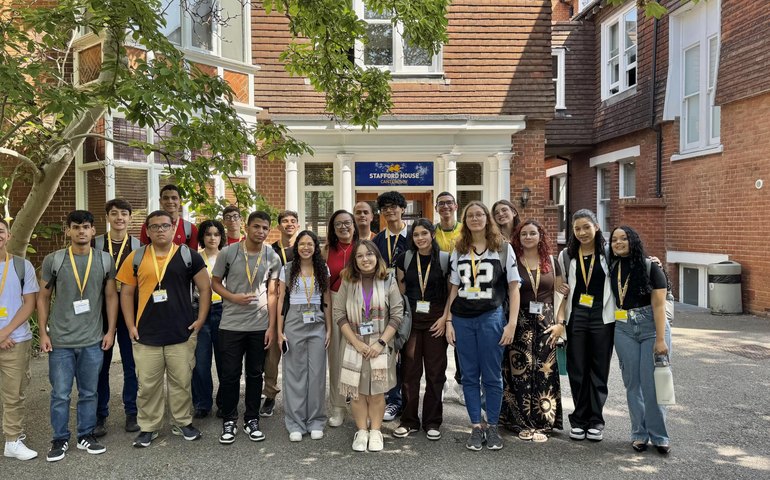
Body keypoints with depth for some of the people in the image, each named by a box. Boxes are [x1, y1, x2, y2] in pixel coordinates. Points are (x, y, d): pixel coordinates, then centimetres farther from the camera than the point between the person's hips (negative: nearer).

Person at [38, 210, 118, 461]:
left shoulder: (105, 260, 2)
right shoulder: (53, 260, -1)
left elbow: (111, 296, 6)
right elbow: (43, 298, 4)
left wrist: (110, 331, 2)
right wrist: (43, 333, -1)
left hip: (93, 341, 1)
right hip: (60, 340, -1)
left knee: (89, 392, 11)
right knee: (60, 394, 6)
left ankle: (86, 436, 25)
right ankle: (60, 439, 22)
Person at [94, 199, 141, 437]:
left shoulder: (138, 246, 4)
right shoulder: (95, 244, 3)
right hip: (101, 311, 0)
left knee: (131, 364, 6)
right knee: (101, 365, 5)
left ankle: (131, 413, 19)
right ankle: (100, 415, 16)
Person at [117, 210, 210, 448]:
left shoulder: (188, 255, 1)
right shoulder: (136, 257, 4)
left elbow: (205, 288, 4)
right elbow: (126, 293, 8)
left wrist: (200, 320, -2)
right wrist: (131, 326, 1)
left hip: (182, 333, -1)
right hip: (146, 335, 1)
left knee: (182, 381, 9)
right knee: (147, 384, 9)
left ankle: (183, 422, 27)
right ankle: (148, 427, 25)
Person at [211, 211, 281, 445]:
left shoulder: (273, 257, -1)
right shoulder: (228, 252, -6)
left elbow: (272, 293, 4)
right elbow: (215, 282, 3)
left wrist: (272, 327, 0)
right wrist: (234, 297, -16)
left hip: (260, 326, 2)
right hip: (231, 324, -1)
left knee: (255, 374, 11)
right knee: (230, 374, 5)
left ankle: (251, 420, 25)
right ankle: (229, 421, 21)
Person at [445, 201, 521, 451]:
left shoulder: (503, 248, 4)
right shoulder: (459, 250, 11)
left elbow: (514, 288, 2)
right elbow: (454, 288, 12)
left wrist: (512, 323, -6)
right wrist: (449, 320, 4)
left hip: (491, 317, -2)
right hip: (462, 319, 3)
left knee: (492, 375, 4)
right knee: (469, 375, 7)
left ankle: (492, 427, 18)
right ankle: (476, 427, 18)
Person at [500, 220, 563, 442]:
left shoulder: (551, 262, 9)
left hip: (545, 323, 2)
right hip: (520, 323, -2)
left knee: (544, 372, 3)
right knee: (520, 372, -1)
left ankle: (541, 423, 14)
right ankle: (523, 423, 11)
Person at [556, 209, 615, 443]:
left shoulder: (608, 253, 2)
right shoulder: (567, 256, 6)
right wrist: (560, 321, -1)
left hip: (602, 318, -1)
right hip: (576, 318, 1)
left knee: (599, 370, 6)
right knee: (577, 370, 5)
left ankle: (595, 421, 19)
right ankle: (579, 420, 18)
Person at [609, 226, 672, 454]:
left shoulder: (650, 267, -5)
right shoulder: (611, 269, 7)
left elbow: (659, 304, -9)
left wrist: (661, 339, -14)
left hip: (652, 326, -3)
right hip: (624, 329, 3)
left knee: (652, 383, -5)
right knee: (632, 383, 5)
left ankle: (658, 436, 9)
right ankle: (639, 434, 16)